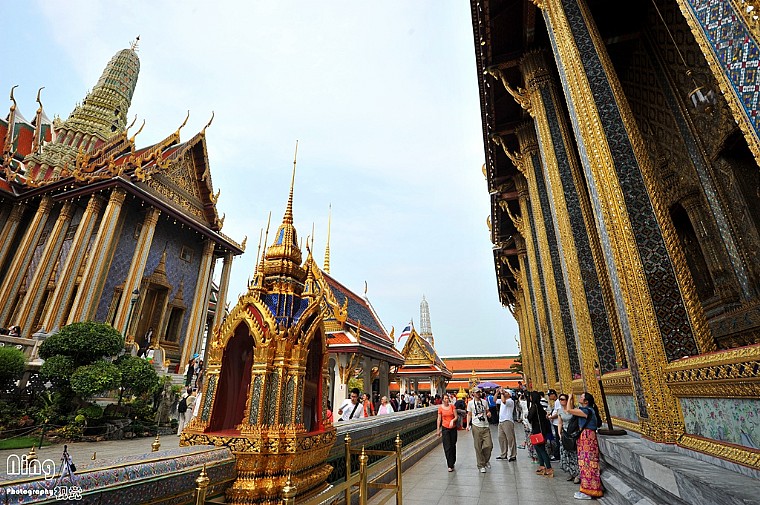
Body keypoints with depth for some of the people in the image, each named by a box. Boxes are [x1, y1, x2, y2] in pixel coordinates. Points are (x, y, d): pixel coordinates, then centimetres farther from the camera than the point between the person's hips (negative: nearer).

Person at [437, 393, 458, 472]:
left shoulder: (452, 406, -3)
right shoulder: (440, 408, -4)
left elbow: (456, 417, -2)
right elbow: (439, 419, 1)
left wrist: (452, 420, -21)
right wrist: (438, 430, 2)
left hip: (453, 428, 2)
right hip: (445, 428, -1)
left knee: (453, 446, 11)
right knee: (447, 447, -5)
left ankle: (453, 462, 30)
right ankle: (450, 465, 1)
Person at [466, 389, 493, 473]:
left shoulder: (484, 402, 9)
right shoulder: (471, 403, 3)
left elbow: (488, 411, 17)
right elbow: (469, 414, 6)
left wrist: (489, 413, -7)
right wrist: (468, 425, -4)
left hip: (485, 426, 2)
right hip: (476, 427, -2)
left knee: (489, 445, -1)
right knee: (478, 447, 1)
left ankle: (486, 460, 27)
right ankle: (481, 466, 14)